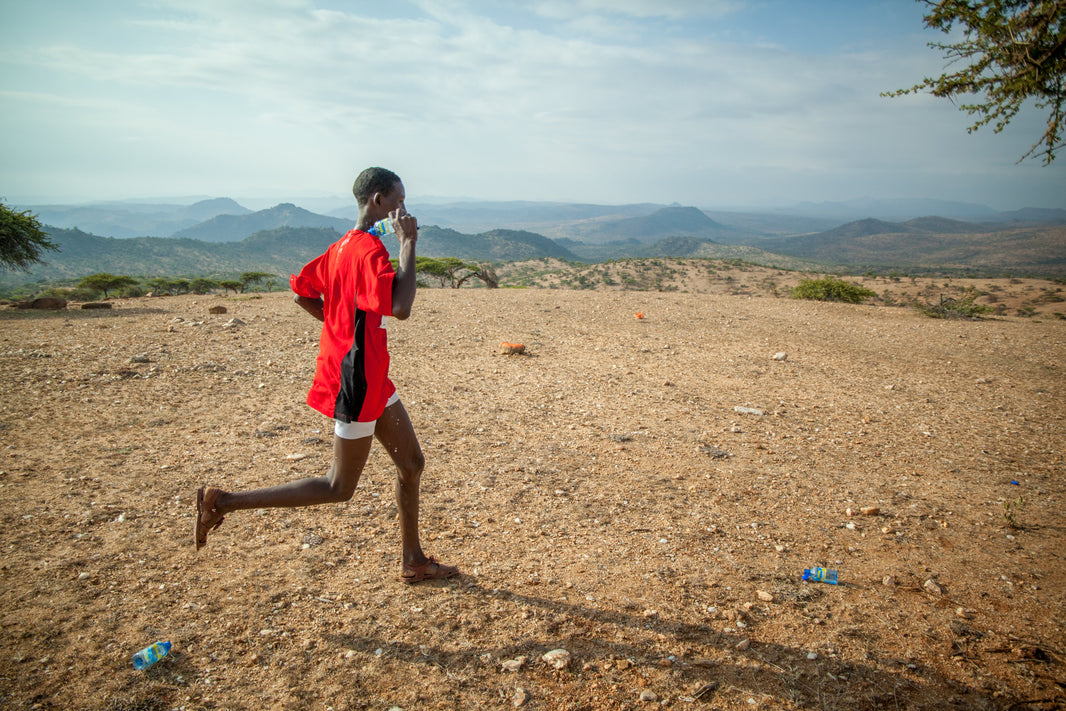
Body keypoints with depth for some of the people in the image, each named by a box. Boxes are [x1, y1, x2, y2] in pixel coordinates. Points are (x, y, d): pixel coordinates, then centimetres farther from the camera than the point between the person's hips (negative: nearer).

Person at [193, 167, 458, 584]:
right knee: (340, 488, 3)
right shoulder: (370, 249, -19)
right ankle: (223, 502, 10)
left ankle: (413, 562, 26)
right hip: (356, 380, -10)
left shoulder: (344, 246, 10)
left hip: (370, 377, 10)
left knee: (411, 463, 14)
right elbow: (400, 308, -30)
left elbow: (302, 292, 14)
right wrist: (408, 244, -22)